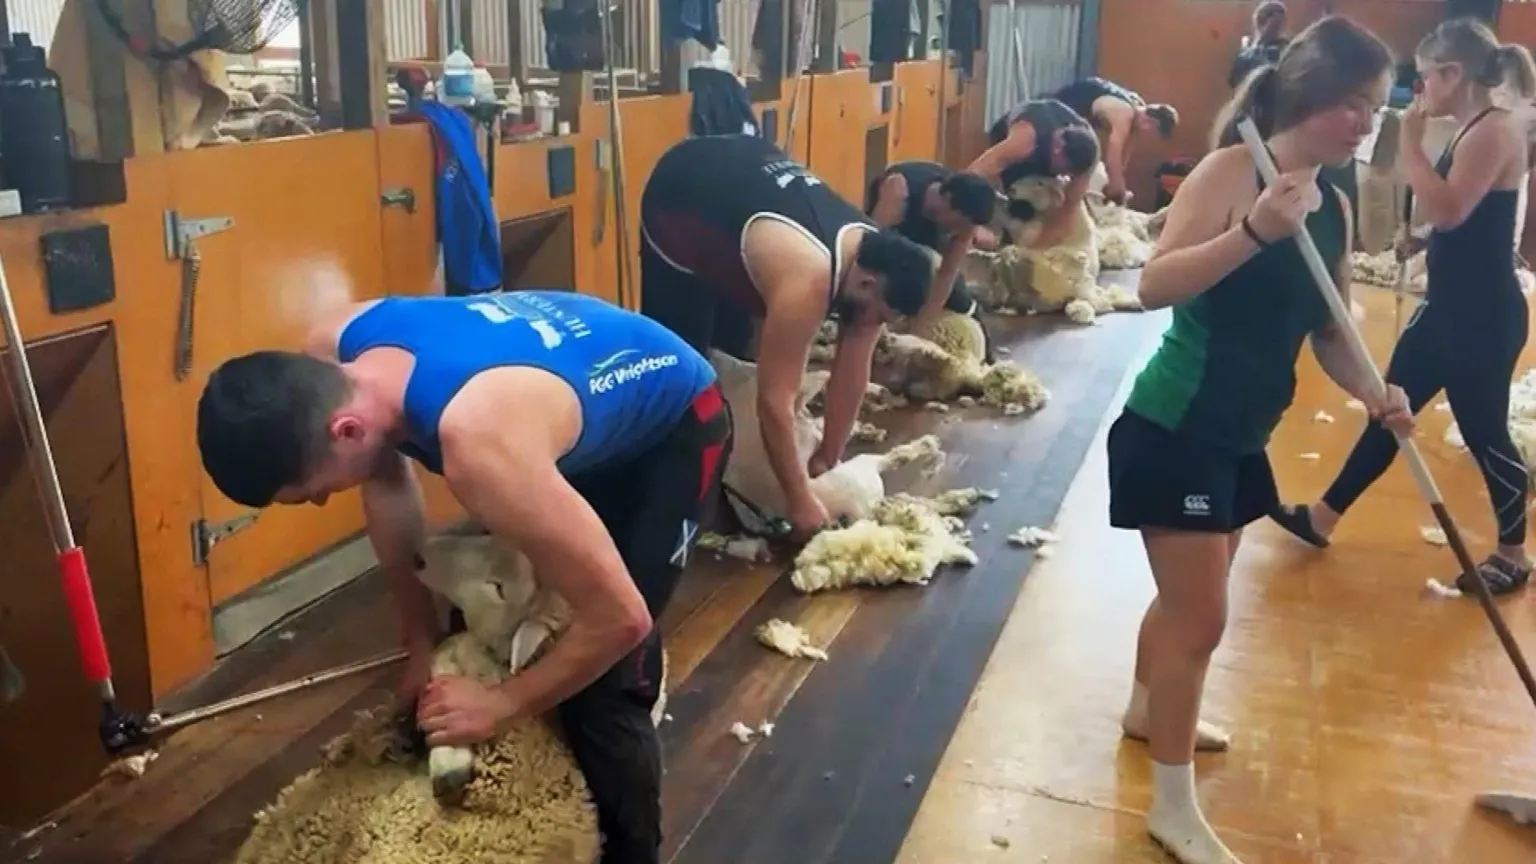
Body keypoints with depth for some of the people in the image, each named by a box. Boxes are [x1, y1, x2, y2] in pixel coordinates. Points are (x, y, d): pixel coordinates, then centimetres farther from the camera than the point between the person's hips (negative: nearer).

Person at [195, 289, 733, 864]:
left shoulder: (477, 442, -45)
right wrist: (421, 646, 0)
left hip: (674, 422, -7)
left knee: (597, 693, -9)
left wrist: (501, 703, -21)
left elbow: (621, 618, -36)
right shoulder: (333, 354, -21)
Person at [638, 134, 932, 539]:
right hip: (681, 191, -7)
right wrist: (800, 501, -31)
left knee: (737, 342, 12)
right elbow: (774, 399, -38)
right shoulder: (809, 280, -40)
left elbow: (852, 373, -9)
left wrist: (828, 460, -6)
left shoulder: (871, 257, -17)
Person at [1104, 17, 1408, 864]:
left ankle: (1147, 710, 49)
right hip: (1177, 429, -8)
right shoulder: (1234, 170, -16)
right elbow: (1155, 285, -27)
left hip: (1240, 435, 8)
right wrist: (1255, 232, -37)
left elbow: (1328, 331, 10)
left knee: (1190, 596, 23)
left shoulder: (1334, 207, 7)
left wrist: (1373, 392, -7)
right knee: (1200, 615, -3)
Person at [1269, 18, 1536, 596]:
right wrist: (1418, 242, 8)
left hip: (1484, 316, -10)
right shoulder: (1470, 133, 11)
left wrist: (1410, 142, -21)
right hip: (1447, 306, 10)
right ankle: (1323, 517, 23)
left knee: (1483, 431, 3)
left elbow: (1447, 211, -29)